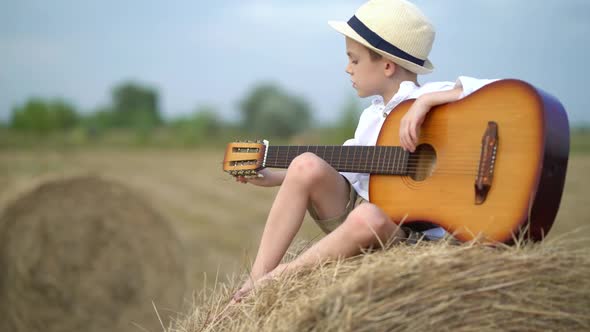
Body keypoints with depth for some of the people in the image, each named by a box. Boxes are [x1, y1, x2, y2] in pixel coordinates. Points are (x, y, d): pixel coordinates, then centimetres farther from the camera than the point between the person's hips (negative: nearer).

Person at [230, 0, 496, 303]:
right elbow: (345, 169, 23)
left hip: (411, 235, -7)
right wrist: (272, 178, 21)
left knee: (367, 218, -40)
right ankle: (256, 281, -13)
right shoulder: (372, 116, 13)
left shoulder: (432, 98, -9)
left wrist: (426, 100, -32)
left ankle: (271, 281, -21)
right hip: (359, 210, 7)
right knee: (307, 166, -16)